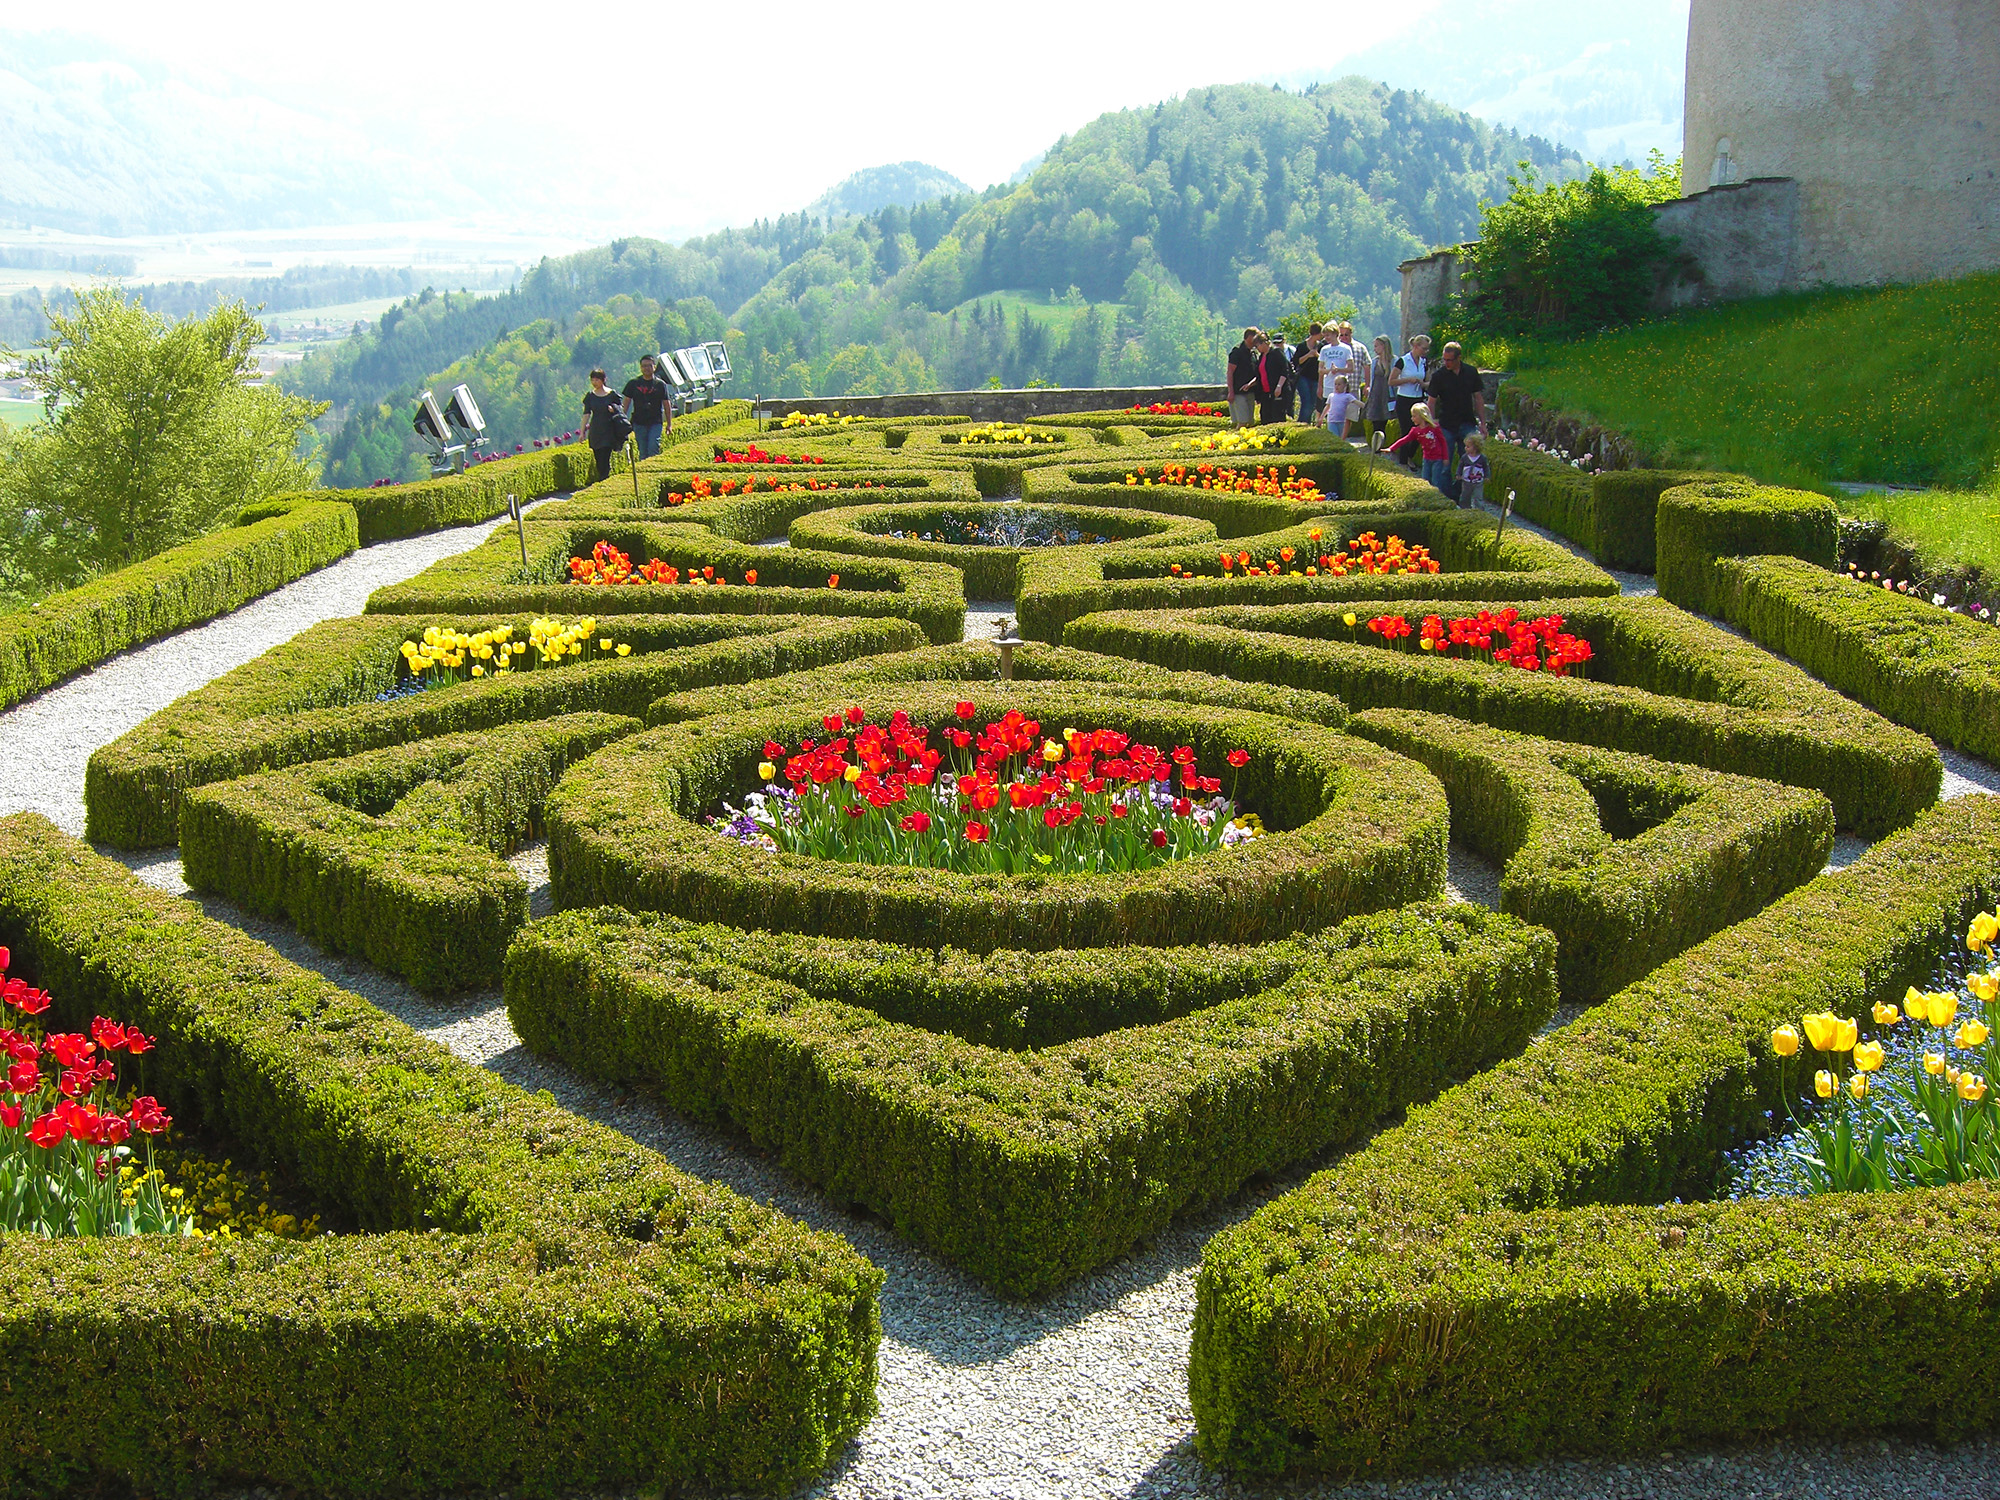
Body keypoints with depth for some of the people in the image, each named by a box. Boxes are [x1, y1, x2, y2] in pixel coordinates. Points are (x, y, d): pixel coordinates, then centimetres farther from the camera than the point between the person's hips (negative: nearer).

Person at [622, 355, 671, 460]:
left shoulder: (660, 384, 4)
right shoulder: (633, 383, 6)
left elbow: (666, 404, 7)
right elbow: (626, 403, 11)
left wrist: (669, 424, 5)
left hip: (656, 423, -2)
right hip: (639, 423, 2)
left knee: (653, 448, -15)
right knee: (643, 452, 4)